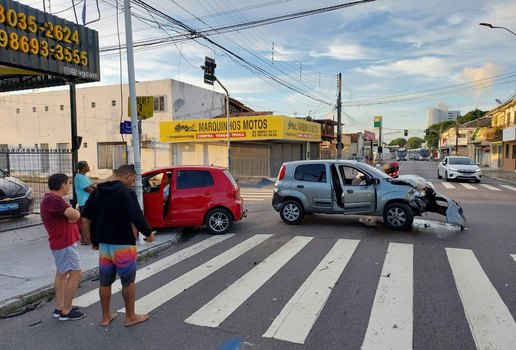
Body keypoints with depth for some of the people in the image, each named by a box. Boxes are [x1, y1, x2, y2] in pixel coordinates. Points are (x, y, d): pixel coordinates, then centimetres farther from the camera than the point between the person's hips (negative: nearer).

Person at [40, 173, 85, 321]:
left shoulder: (52, 199, 14)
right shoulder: (53, 199, -22)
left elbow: (71, 217, 12)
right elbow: (75, 215, -28)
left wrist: (70, 214, -9)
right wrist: (74, 212, -7)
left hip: (61, 242, 11)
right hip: (65, 243, -11)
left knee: (62, 273, 17)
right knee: (75, 274, -6)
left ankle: (60, 307, 25)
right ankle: (66, 311, 1)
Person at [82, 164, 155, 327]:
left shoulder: (97, 191, 8)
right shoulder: (127, 192, -15)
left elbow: (86, 216, 11)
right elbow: (137, 217, -25)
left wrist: (94, 240, 17)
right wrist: (149, 233, -9)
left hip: (103, 244, 7)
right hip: (123, 245, -6)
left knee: (105, 282, 17)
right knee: (128, 282, 9)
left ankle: (106, 317, 29)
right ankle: (130, 317, 19)